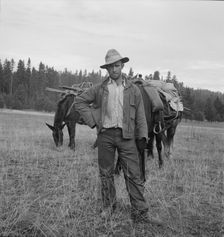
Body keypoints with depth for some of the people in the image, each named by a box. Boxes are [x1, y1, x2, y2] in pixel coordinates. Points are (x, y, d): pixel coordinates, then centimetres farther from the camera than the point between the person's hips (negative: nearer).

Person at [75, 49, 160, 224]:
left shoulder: (133, 90, 6)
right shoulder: (100, 89, 6)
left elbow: (140, 116, 6)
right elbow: (80, 101, 13)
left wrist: (142, 137, -3)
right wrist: (92, 120, 3)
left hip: (126, 136, -1)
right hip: (105, 135, 1)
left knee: (133, 174, -4)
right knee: (106, 173, 10)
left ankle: (140, 212, 2)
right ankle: (108, 206, 27)